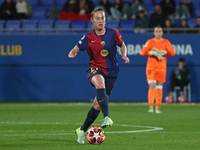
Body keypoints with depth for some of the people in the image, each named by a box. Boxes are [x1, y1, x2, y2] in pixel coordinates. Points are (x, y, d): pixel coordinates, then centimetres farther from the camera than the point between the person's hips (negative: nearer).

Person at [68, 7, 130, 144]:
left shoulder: (113, 33, -4)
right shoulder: (88, 38, -5)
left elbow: (122, 45, 12)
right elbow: (76, 49, -2)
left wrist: (124, 55, -7)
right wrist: (72, 54, -25)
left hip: (111, 71, 1)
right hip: (96, 68, -1)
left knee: (97, 104, 1)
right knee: (100, 85, -39)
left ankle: (82, 131, 19)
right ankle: (107, 117, -49)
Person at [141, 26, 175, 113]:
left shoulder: (166, 42, 7)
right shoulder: (150, 42, 5)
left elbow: (172, 52, -2)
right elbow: (143, 52, -4)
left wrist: (162, 52, -13)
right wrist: (153, 53, -16)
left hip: (162, 68, 1)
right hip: (151, 67, -1)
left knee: (159, 88, 4)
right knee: (152, 86, -13)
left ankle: (158, 108, 9)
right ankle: (151, 107, -17)